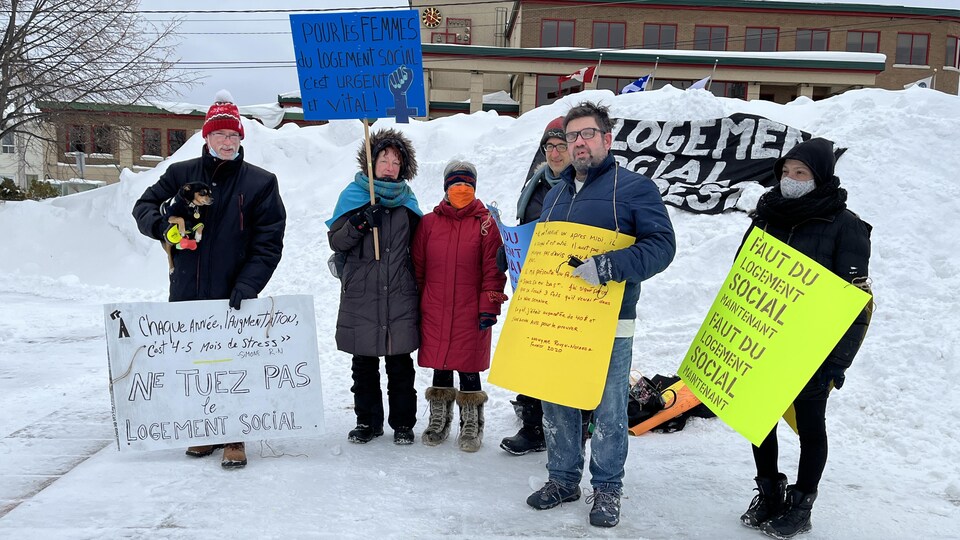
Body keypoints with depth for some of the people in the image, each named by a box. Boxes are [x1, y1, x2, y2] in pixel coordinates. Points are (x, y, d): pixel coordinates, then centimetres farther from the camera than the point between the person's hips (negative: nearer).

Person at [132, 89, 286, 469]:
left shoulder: (260, 183, 0)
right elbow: (144, 206, 15)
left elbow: (268, 244, -4)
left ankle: (234, 437, 13)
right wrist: (161, 224, -10)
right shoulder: (180, 174, 7)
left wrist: (246, 285, -15)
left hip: (233, 297, -3)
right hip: (186, 295, 3)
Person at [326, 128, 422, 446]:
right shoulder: (354, 194, 4)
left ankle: (403, 423, 19)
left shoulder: (407, 200, 11)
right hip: (361, 296, -1)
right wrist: (360, 222, -19)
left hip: (400, 298, 1)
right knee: (364, 364, 9)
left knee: (400, 365, 6)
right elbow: (336, 241, -2)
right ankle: (367, 421, 23)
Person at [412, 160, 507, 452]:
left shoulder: (485, 223, 1)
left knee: (468, 367, 4)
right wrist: (415, 306, 8)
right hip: (434, 310, 2)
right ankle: (439, 420, 29)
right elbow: (417, 266, 10)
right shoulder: (429, 222, 6)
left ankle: (471, 425, 21)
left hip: (470, 312, -2)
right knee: (439, 365, 12)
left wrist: (489, 306, -6)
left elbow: (493, 268, -1)